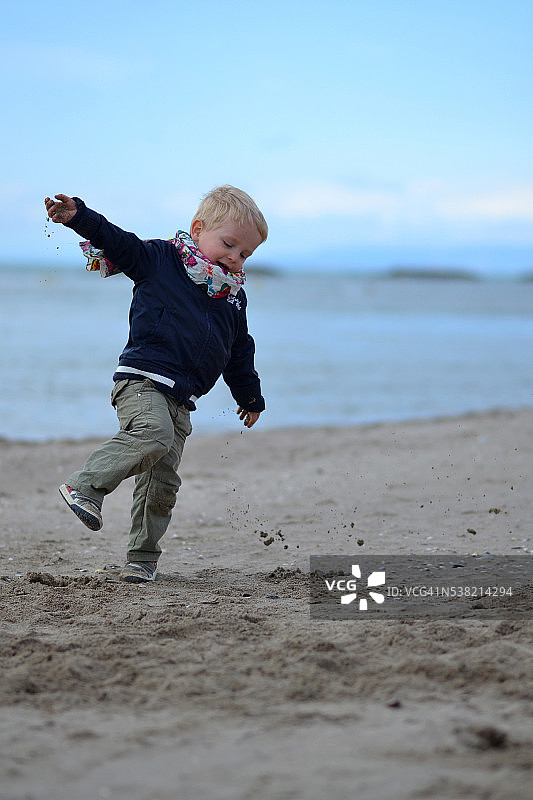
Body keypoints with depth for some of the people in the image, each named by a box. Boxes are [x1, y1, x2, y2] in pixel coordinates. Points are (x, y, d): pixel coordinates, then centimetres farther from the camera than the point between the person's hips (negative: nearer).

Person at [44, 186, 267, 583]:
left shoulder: (234, 297, 18)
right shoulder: (159, 259, 3)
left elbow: (239, 354, 29)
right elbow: (116, 241, -2)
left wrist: (250, 397, 36)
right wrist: (79, 216, -18)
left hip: (181, 399, 6)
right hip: (143, 378, -6)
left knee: (163, 483, 3)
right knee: (153, 434, -34)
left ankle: (142, 558, 12)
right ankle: (85, 486, -27)